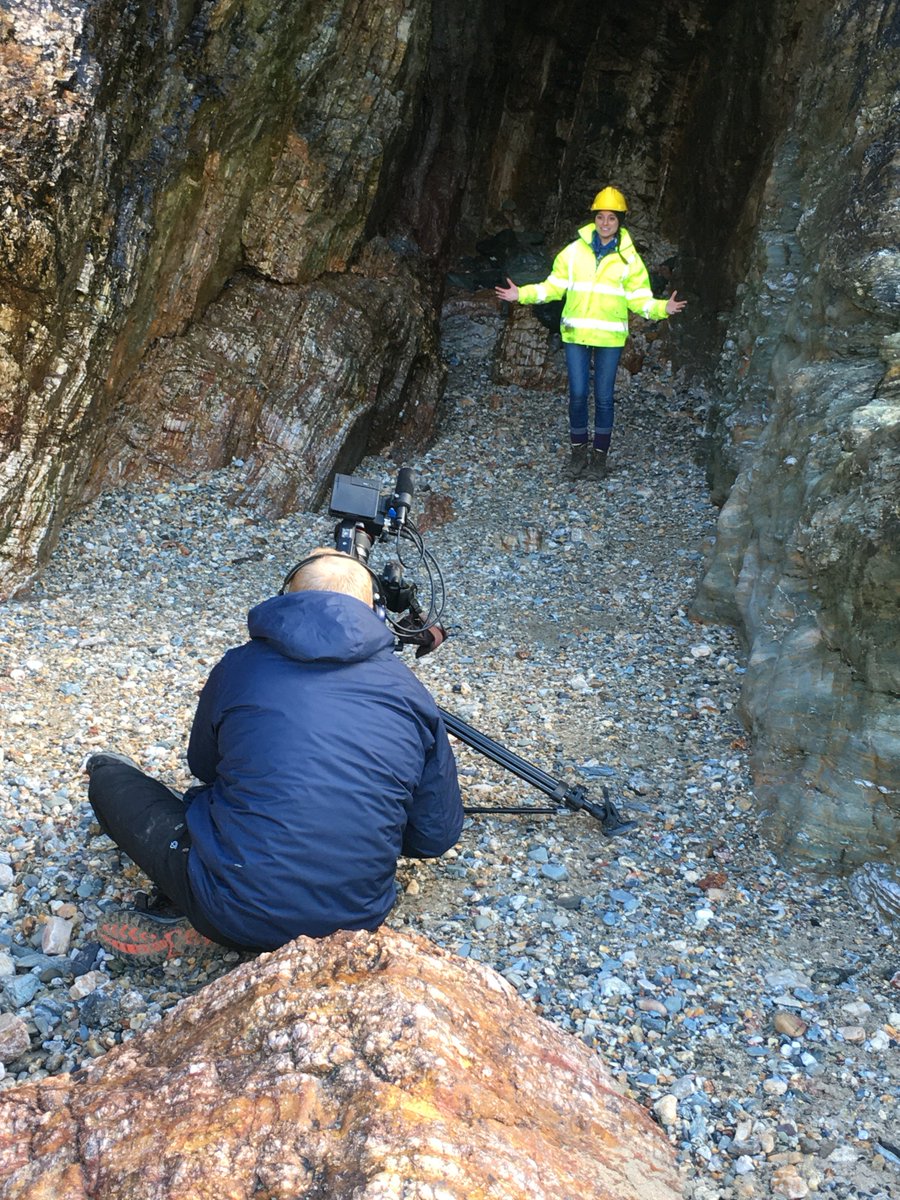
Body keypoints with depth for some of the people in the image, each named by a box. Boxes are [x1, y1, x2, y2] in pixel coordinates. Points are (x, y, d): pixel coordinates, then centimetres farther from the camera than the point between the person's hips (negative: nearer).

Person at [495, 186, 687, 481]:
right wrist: (522, 294, -2)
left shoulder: (628, 258, 1)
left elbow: (639, 299, 2)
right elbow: (553, 287, 8)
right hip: (576, 334, 1)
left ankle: (600, 455, 17)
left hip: (610, 336, -1)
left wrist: (662, 308, -15)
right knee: (577, 394, 1)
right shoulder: (574, 251, 2)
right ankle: (578, 451, 17)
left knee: (603, 397, 4)